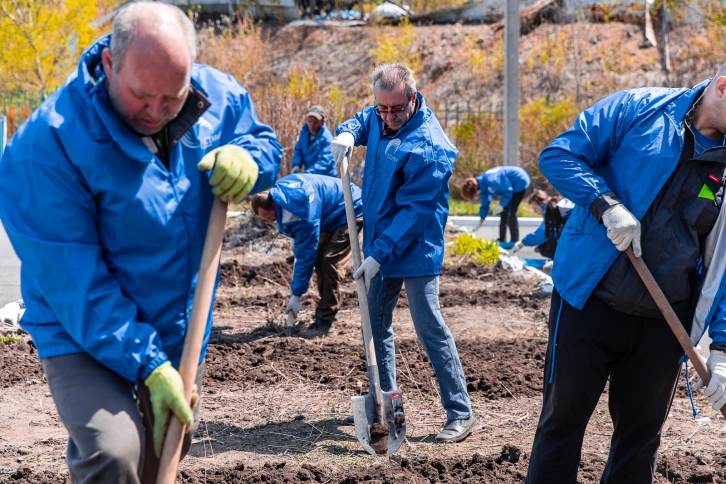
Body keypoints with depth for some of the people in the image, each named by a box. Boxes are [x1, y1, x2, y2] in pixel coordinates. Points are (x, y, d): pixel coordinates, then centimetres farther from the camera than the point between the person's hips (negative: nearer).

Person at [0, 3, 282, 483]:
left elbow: (264, 140, 11)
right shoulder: (49, 143, -26)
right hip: (84, 336, -6)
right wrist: (146, 364, -28)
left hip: (181, 329, 6)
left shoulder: (218, 95, -10)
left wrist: (248, 158, -15)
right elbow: (74, 281, -26)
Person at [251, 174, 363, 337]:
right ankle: (329, 310, 18)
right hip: (336, 214, 10)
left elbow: (306, 253, -30)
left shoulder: (301, 210, -35)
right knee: (319, 259, 7)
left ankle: (325, 321, -16)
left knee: (330, 262, -19)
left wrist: (296, 295, -24)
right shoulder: (279, 188, -9)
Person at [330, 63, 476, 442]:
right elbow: (361, 121, 25)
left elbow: (414, 212, -24)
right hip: (382, 245, 8)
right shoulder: (379, 119, 0)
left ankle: (460, 413, -1)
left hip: (415, 251, -8)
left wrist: (379, 255, -25)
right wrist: (347, 134, 1)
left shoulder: (428, 148, -24)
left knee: (429, 328, -7)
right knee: (376, 325, 15)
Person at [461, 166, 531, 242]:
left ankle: (514, 242, -10)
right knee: (504, 212, 13)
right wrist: (481, 220, 16)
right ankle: (502, 240, 22)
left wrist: (502, 205, -19)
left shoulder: (490, 181, -32)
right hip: (511, 185, 10)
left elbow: (508, 190, -26)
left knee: (510, 213, -13)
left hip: (519, 182, -10)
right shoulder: (483, 185, -1)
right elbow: (485, 205, 13)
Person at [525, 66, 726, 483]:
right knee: (562, 420, 7)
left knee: (642, 433, 14)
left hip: (663, 322, 3)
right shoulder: (638, 109, -6)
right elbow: (558, 155, -7)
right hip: (590, 304, -3)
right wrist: (607, 204, -22)